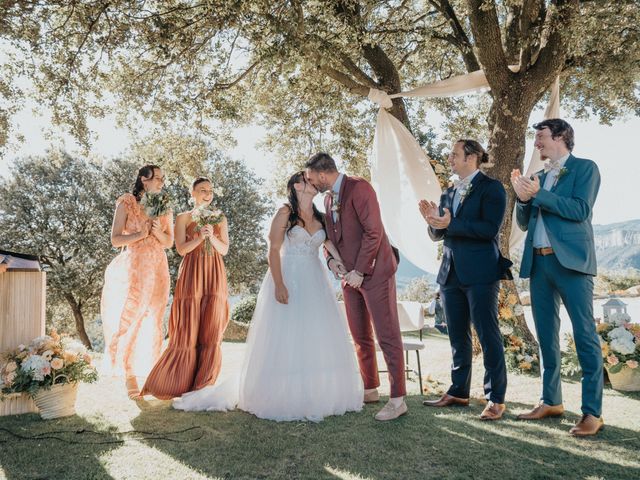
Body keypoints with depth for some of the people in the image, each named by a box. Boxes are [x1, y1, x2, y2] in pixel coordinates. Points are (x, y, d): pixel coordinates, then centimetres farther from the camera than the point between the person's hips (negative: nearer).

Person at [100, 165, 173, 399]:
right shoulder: (127, 203, -1)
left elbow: (169, 242, 11)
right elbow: (115, 239, -4)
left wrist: (158, 231, -7)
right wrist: (141, 234, -13)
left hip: (157, 271, 4)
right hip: (132, 269, -4)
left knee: (152, 323, 5)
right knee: (129, 321, -3)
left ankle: (148, 376, 12)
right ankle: (130, 379, 3)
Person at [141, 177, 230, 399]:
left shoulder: (220, 219, 14)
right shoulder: (183, 218, 8)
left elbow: (224, 250, 8)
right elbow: (181, 249, -2)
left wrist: (212, 237, -10)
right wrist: (200, 237, -16)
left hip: (214, 277, 2)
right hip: (191, 275, -2)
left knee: (211, 331, -3)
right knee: (188, 330, -4)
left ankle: (203, 386, 5)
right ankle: (177, 383, 8)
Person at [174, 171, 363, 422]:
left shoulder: (320, 217, 12)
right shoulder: (285, 213, -5)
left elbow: (331, 246, 10)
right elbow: (274, 250, -10)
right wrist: (279, 284, -20)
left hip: (315, 284, 6)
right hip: (288, 281, -6)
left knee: (318, 340, 7)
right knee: (285, 340, -1)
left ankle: (317, 395, 18)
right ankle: (281, 398, 8)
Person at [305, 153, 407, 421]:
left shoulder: (359, 188, -12)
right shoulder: (328, 198, 13)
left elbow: (373, 231, -17)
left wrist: (360, 271, -17)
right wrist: (331, 258, 1)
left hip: (374, 272, -8)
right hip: (350, 275, 8)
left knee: (387, 335, -5)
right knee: (360, 336, 13)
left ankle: (398, 399, 1)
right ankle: (370, 389, 27)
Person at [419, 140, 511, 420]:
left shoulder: (491, 188, -4)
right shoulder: (449, 193, 17)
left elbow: (490, 229, -16)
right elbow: (437, 235, 17)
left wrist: (451, 223, -22)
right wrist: (433, 220, -5)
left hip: (480, 273, -7)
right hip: (451, 272, 7)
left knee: (488, 335, -2)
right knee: (457, 336, 13)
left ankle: (496, 399, 6)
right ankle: (458, 392, 23)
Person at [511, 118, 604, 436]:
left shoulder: (584, 168, 2)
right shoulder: (539, 176, 19)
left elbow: (581, 210, -13)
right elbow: (524, 223, 17)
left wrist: (538, 194, -14)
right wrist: (523, 197, -1)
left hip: (570, 261, -7)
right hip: (538, 262, 7)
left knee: (584, 335, -7)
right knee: (546, 336, 11)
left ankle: (593, 412, -3)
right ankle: (551, 401, 20)